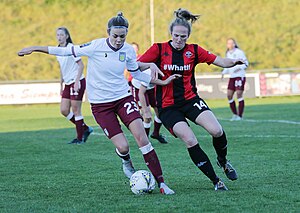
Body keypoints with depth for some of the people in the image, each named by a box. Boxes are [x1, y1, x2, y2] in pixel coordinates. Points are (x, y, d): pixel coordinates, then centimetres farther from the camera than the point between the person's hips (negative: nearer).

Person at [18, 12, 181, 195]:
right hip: (100, 103, -2)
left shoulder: (128, 50, -3)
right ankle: (126, 162, 27)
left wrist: (162, 82, 10)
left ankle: (161, 182, -12)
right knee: (122, 147, -13)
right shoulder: (95, 46, -15)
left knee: (141, 135, -17)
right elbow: (68, 51, -5)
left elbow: (136, 73, 14)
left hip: (123, 97, 3)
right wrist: (34, 49, -1)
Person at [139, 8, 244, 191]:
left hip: (190, 99, 2)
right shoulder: (159, 49, -4)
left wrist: (234, 62, -21)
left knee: (217, 131, -20)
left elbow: (221, 62, -1)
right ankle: (216, 181, -7)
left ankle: (223, 161, 13)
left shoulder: (194, 51, 2)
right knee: (190, 141, -20)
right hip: (167, 106, -2)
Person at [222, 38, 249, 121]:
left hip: (240, 76, -7)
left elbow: (246, 63, -6)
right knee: (229, 95, 0)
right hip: (232, 77, 7)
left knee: (239, 94, -11)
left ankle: (240, 115, -7)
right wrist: (224, 72, 9)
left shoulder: (239, 52, -7)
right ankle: (235, 114, 12)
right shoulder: (228, 53, 14)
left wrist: (239, 68, -23)